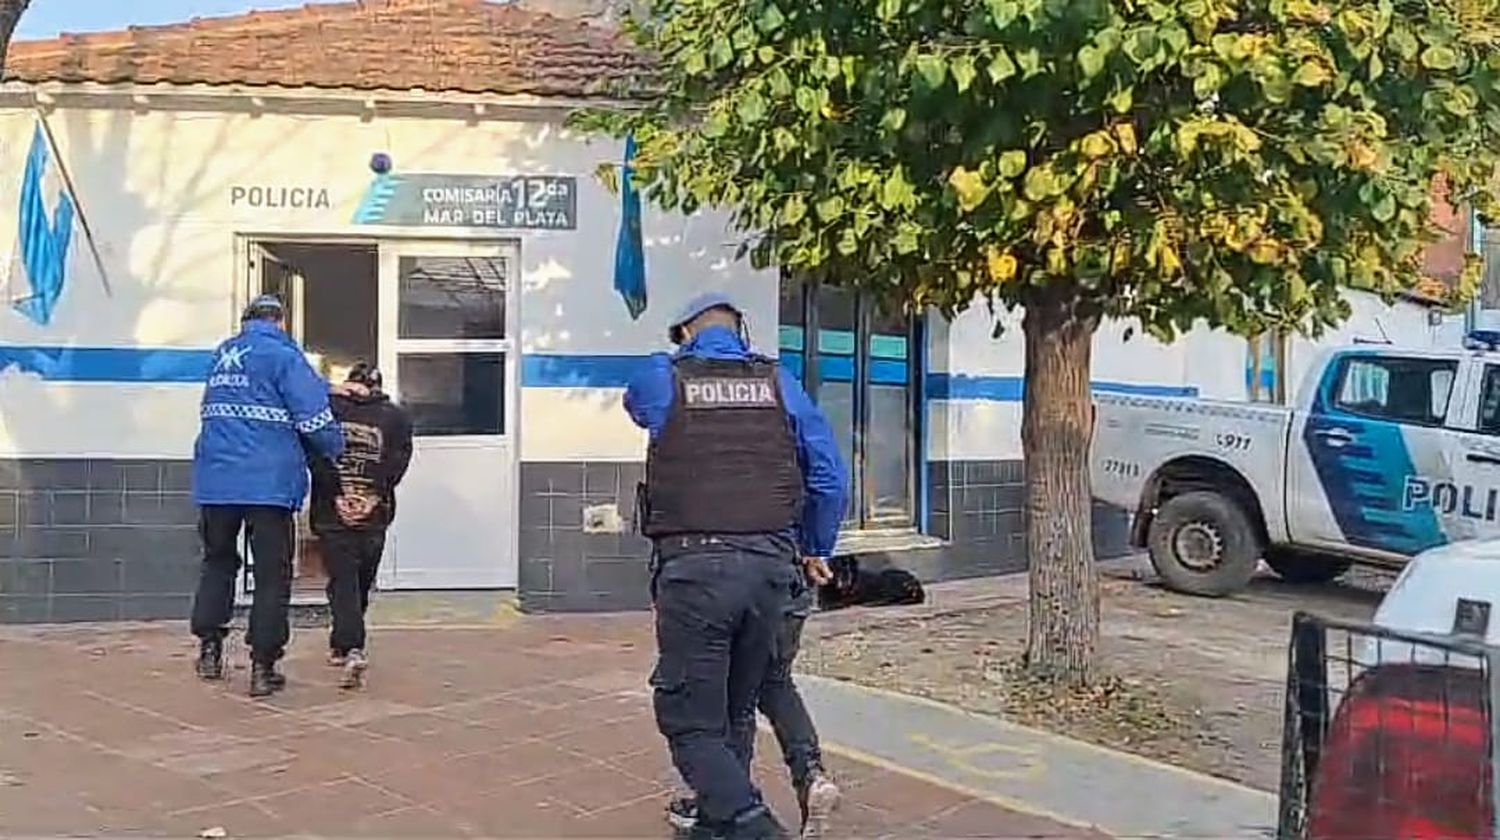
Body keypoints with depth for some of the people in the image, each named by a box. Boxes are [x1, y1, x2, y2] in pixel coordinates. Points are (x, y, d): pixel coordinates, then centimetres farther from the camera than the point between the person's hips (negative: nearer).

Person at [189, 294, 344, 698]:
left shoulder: (222, 354, 16)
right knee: (272, 574, 2)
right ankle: (262, 665, 2)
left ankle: (209, 647, 18)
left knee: (218, 561, 22)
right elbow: (314, 418, -13)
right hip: (268, 482, -5)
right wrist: (338, 452, 5)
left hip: (216, 479, 6)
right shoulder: (282, 355, -5)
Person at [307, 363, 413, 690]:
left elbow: (316, 454, -8)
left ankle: (352, 649, -18)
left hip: (333, 514, -1)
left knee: (343, 582, -2)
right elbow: (398, 461, -6)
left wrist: (336, 496, -9)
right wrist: (373, 497, -7)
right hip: (375, 517, 2)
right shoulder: (396, 416, 6)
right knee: (361, 584, 17)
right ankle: (340, 644, 31)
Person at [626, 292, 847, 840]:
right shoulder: (778, 382, 9)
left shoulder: (663, 378, 4)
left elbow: (636, 404, 29)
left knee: (691, 719, 2)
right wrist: (816, 549, 24)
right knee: (736, 712, 18)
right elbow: (829, 475, 10)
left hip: (695, 567, -3)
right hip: (771, 564, 4)